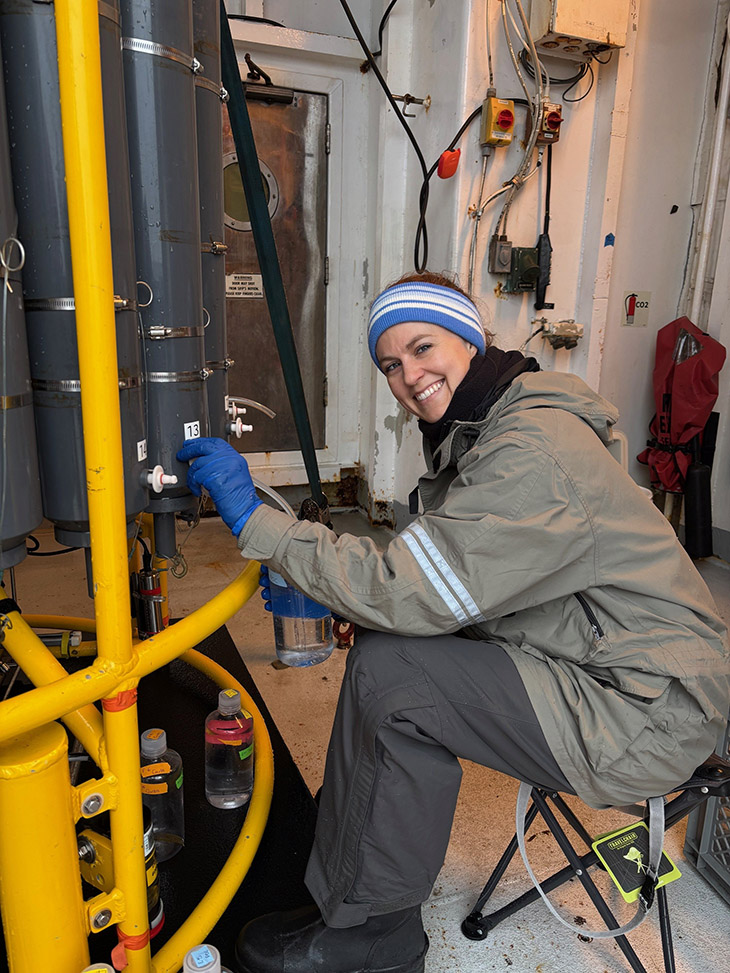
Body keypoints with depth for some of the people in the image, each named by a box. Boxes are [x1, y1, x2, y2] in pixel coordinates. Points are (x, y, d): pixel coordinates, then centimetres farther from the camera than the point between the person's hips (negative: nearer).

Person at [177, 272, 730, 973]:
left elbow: (413, 592, -28)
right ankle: (347, 842, 22)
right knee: (387, 639, 5)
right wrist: (317, 586, 1)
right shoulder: (473, 433, 9)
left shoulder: (533, 451, -24)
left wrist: (255, 521, -22)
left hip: (648, 716, -10)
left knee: (389, 676, -21)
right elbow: (438, 576, 13)